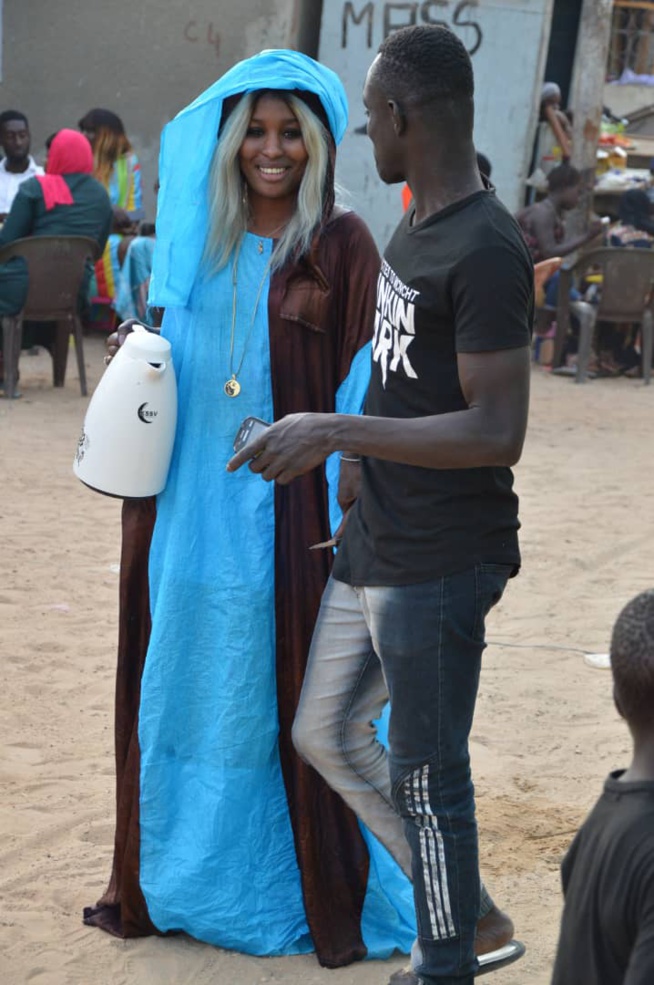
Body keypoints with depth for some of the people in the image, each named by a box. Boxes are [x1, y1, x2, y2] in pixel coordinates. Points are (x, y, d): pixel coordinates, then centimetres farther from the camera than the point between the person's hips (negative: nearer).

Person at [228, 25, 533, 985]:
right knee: (326, 732, 21)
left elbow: (498, 432, -26)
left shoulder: (485, 250, -22)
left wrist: (339, 431, -28)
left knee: (427, 778, 3)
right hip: (374, 545, 10)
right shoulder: (417, 224, 8)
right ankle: (460, 902, 34)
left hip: (439, 567, -10)